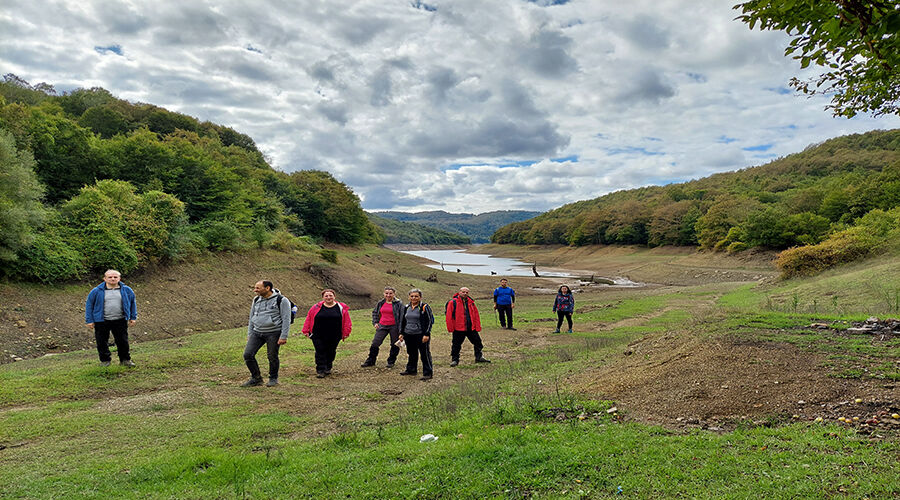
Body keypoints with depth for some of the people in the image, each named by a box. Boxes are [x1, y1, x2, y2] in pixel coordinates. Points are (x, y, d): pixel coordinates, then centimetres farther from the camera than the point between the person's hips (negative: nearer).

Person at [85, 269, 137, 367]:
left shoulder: (127, 290, 3)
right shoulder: (97, 291, -1)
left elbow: (133, 302, 14)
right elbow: (89, 304, 5)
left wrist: (133, 318, 11)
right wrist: (89, 320, 2)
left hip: (120, 321, 1)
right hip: (101, 322, -1)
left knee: (123, 341, 4)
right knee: (102, 343, 6)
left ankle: (125, 360, 18)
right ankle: (105, 360, 23)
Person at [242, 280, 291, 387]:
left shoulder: (281, 300, -10)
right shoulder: (256, 300, 10)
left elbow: (286, 319, -10)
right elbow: (252, 317, 20)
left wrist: (283, 337, -14)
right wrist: (249, 334, 16)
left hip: (273, 333, -6)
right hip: (257, 332, 6)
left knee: (272, 357, 1)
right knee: (247, 354, -3)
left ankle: (273, 379, 23)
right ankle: (256, 378, 13)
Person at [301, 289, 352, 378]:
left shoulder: (341, 308, 0)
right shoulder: (316, 308, 1)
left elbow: (347, 322, 4)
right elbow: (308, 320, 6)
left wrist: (345, 333, 1)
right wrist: (306, 331, 3)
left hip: (334, 337, 1)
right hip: (318, 336, -1)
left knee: (331, 352, 11)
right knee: (320, 353, -3)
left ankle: (328, 368, 30)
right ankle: (320, 371, 4)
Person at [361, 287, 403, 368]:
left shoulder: (398, 303, -5)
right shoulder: (380, 303, 8)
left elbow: (402, 316, -6)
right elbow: (374, 312, 23)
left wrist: (400, 330, -12)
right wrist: (375, 322, 9)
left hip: (394, 327, -3)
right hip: (382, 326, 3)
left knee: (395, 345, 5)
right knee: (375, 343, 1)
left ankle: (391, 362, 23)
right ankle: (370, 361, 14)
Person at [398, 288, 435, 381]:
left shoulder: (425, 307, -7)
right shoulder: (406, 307, 12)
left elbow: (429, 321, -9)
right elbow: (402, 321, 20)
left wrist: (426, 334, -14)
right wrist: (401, 333, 14)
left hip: (421, 335, -6)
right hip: (409, 335, 6)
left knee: (425, 354, -3)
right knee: (412, 354, 17)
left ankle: (428, 373, 2)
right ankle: (411, 370, 32)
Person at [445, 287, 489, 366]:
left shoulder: (471, 302, 10)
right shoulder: (453, 302, -6)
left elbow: (476, 315, 12)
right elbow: (449, 316, -8)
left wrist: (478, 326, 5)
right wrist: (450, 328, -11)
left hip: (471, 328, 4)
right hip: (458, 328, -4)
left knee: (478, 342, 10)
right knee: (456, 345, 4)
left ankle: (479, 357, 26)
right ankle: (454, 359, 19)